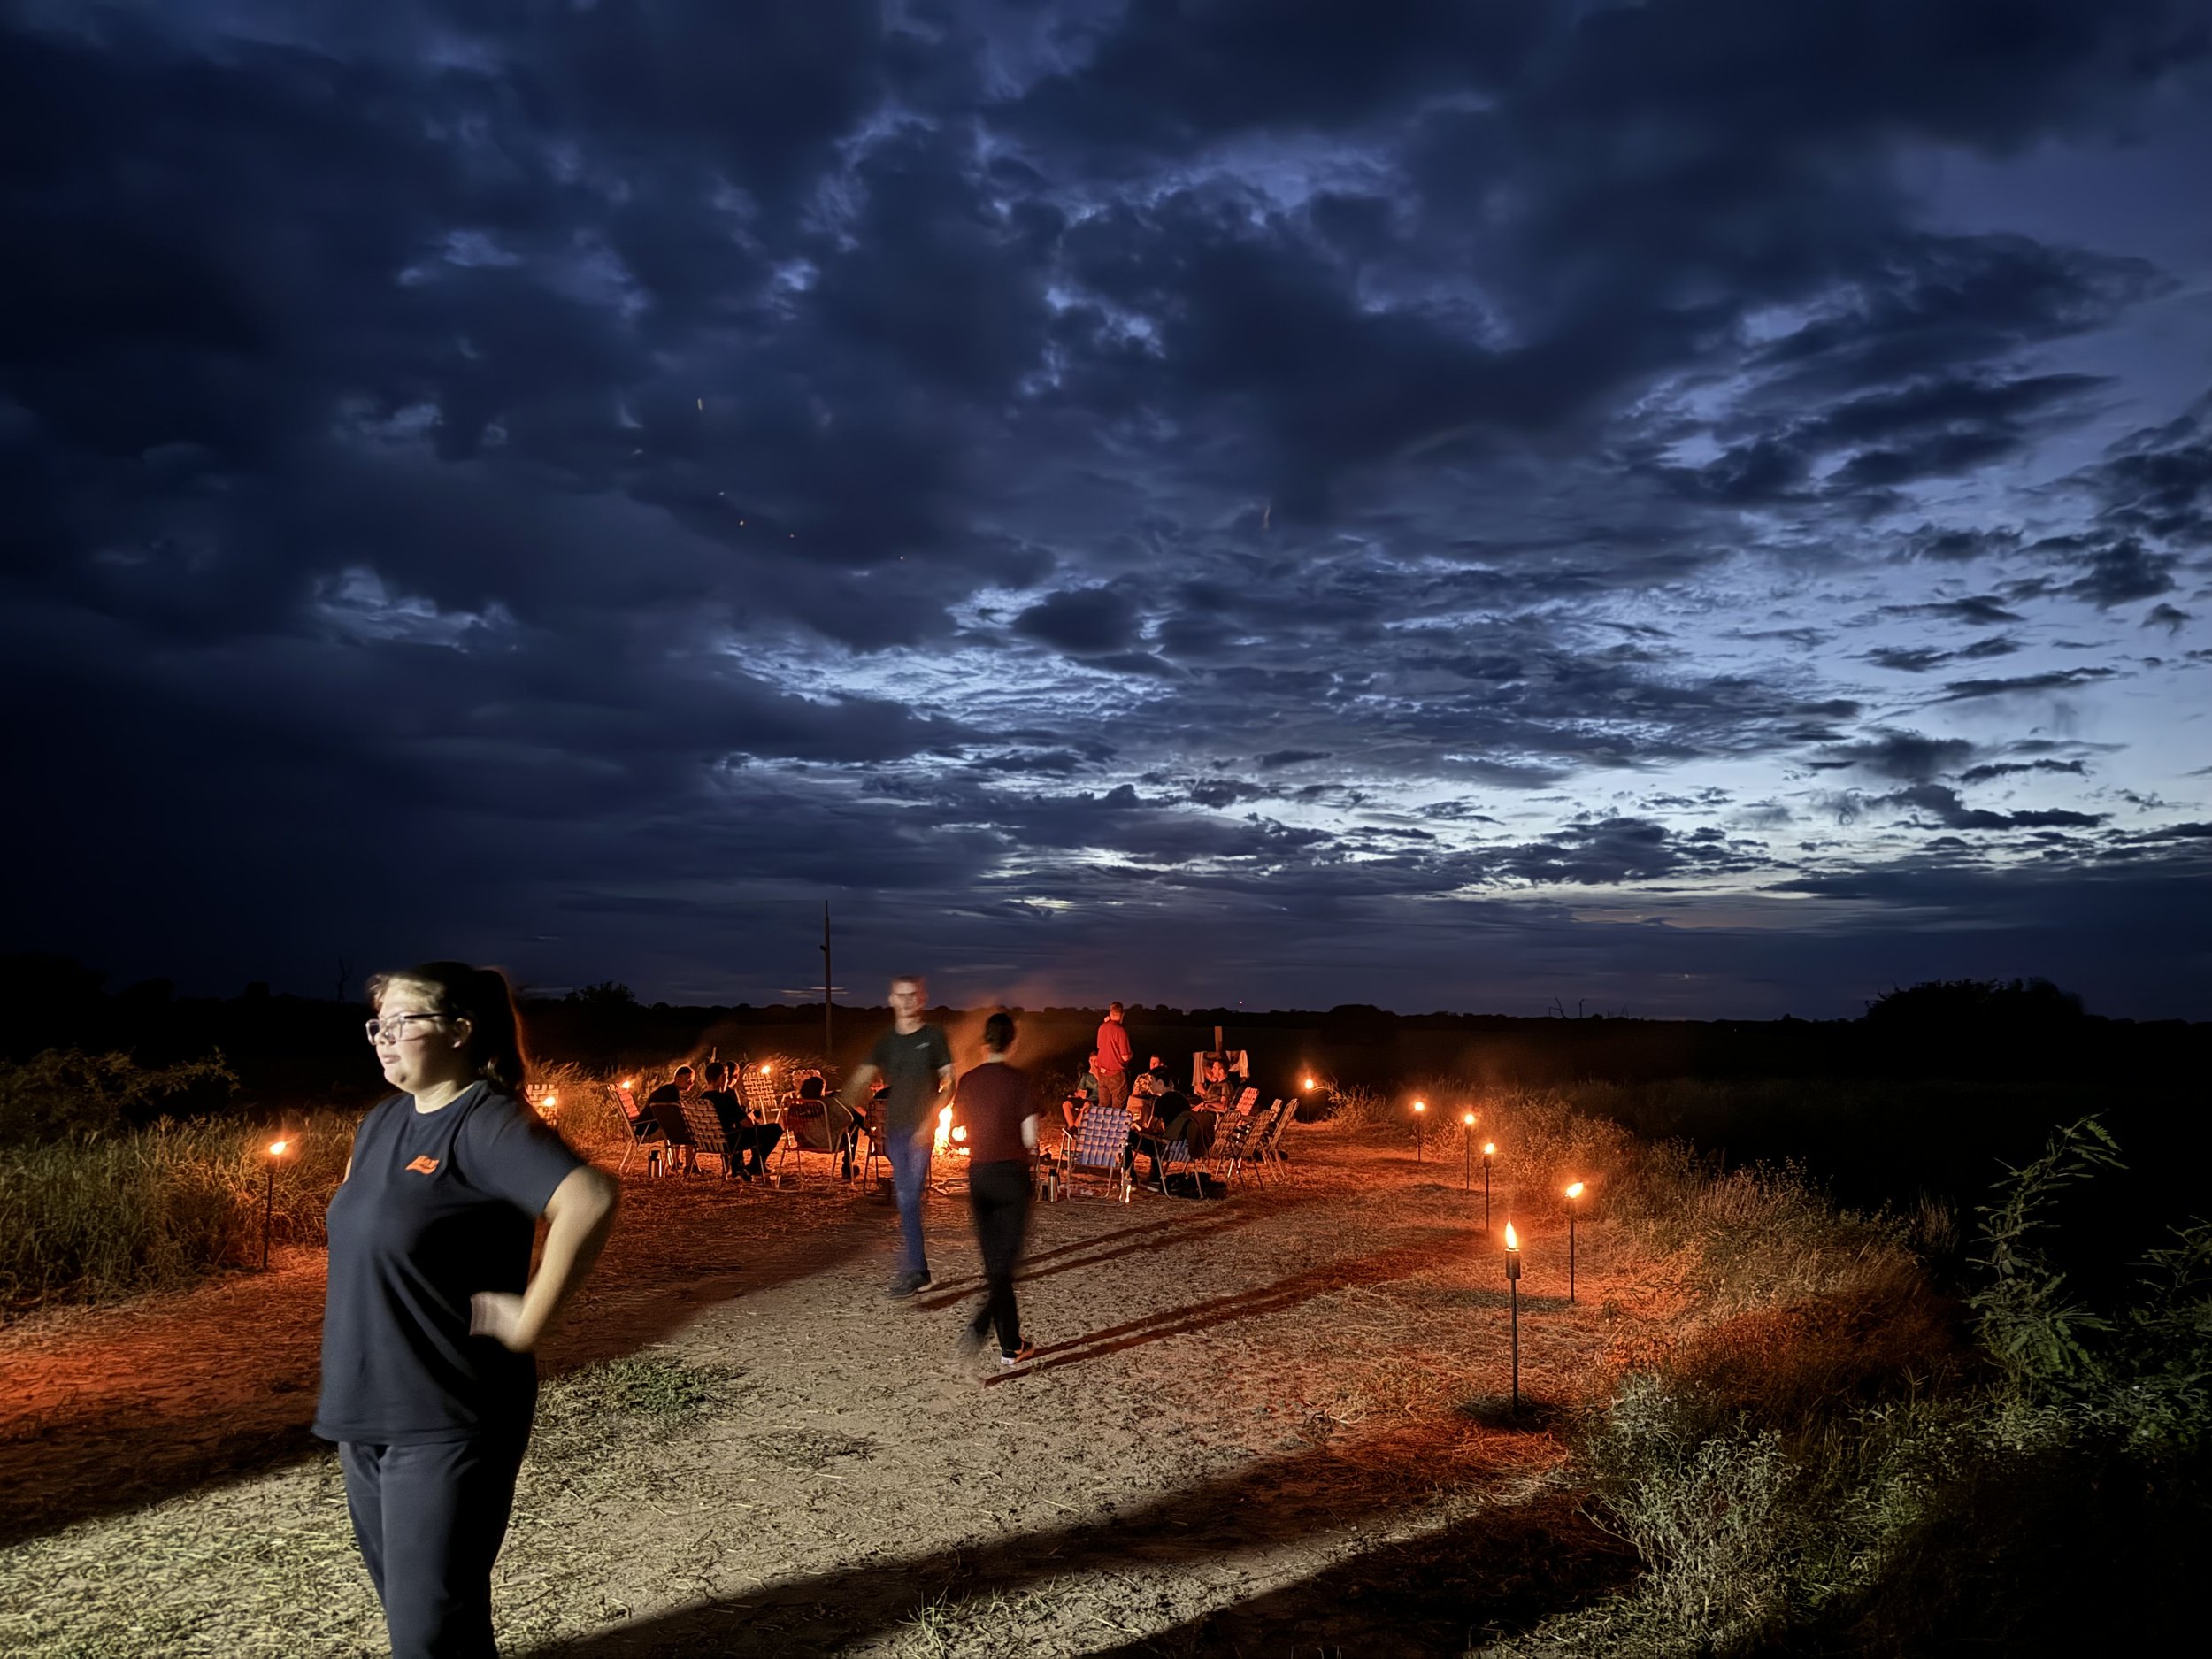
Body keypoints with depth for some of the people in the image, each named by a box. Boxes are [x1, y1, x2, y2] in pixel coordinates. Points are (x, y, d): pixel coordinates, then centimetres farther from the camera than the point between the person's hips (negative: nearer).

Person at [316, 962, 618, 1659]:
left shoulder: (486, 1123, -19)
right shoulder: (382, 1120, 7)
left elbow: (589, 1201, -35)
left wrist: (529, 1320, -27)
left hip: (445, 1420, -9)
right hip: (365, 1411, 9)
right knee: (401, 1600, 23)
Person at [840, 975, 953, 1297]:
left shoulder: (933, 1037, -1)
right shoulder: (886, 1042, 10)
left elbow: (949, 1084, -5)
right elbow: (862, 1078, 0)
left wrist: (930, 1120, -17)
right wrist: (849, 1101, -21)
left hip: (921, 1130, -5)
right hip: (895, 1129, 5)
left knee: (911, 1199, -13)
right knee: (905, 1201, 9)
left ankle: (909, 1271, -12)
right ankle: (920, 1271, 17)